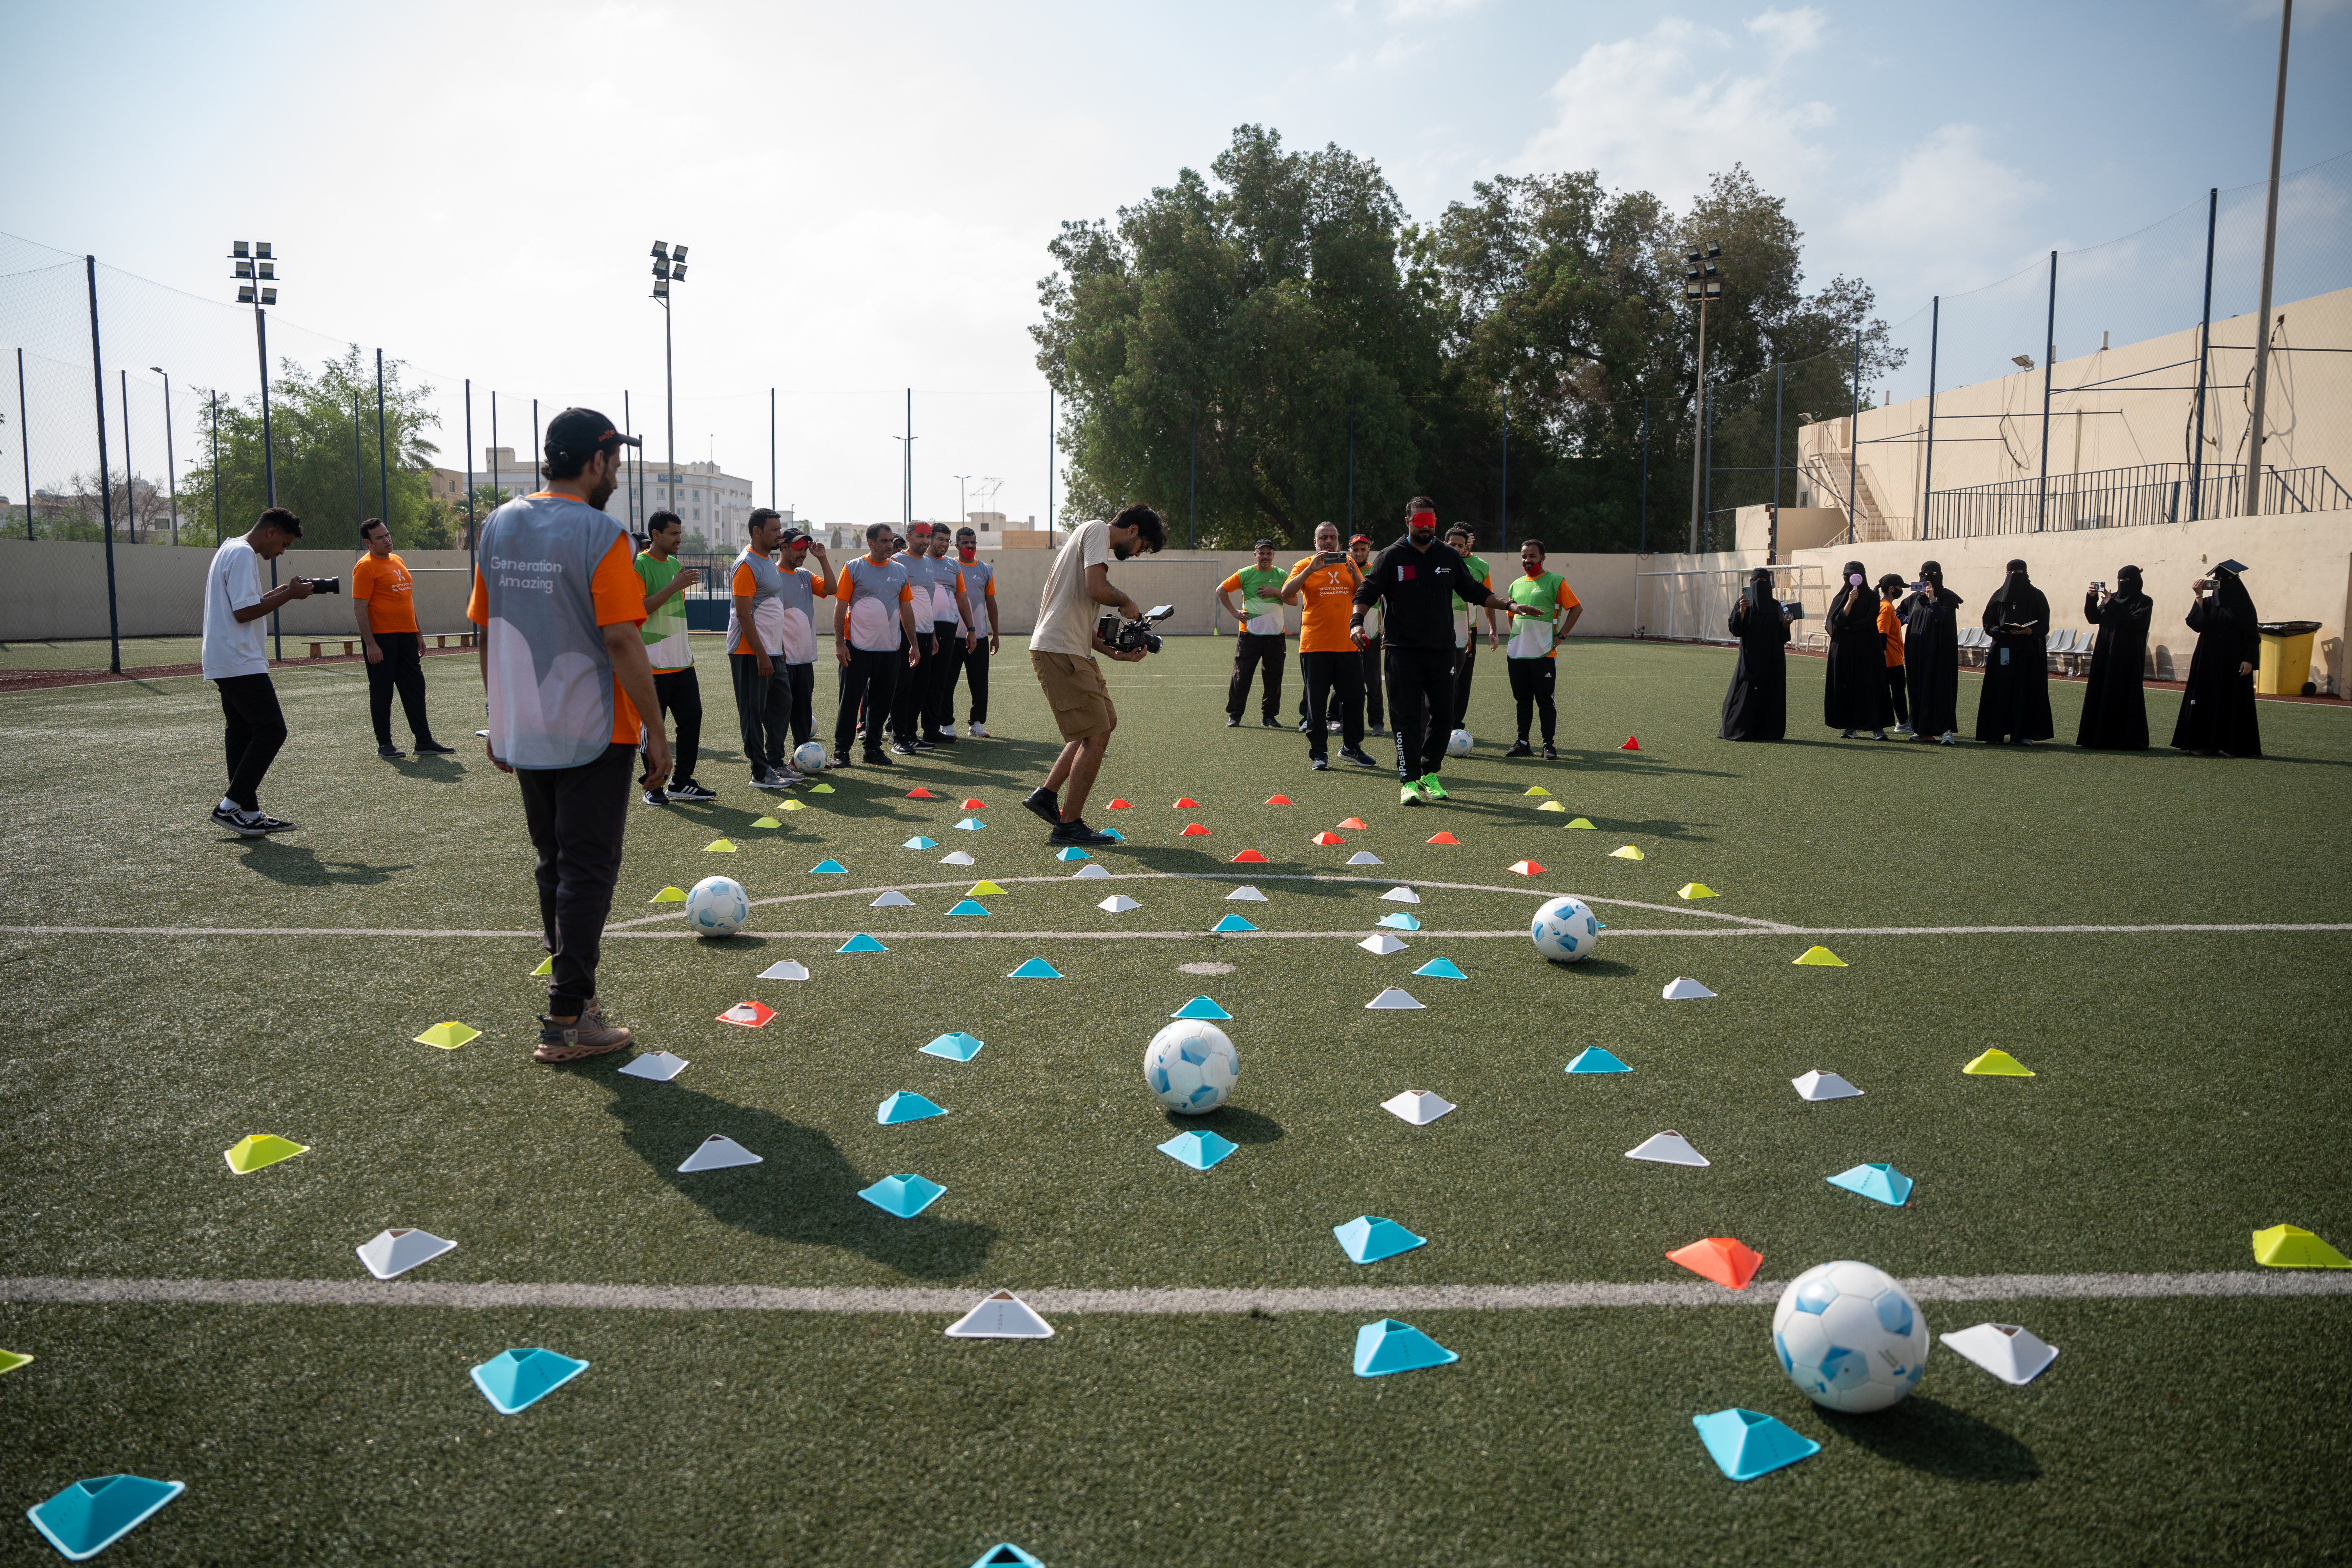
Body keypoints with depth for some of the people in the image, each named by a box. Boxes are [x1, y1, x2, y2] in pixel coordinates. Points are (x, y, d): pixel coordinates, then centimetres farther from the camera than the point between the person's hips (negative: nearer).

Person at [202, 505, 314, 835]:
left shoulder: (230, 551, 20)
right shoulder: (243, 554, -13)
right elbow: (243, 612, -19)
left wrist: (280, 592, 14)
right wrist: (288, 595, -11)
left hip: (227, 665, 11)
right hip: (241, 663, -11)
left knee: (242, 734, 10)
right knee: (271, 730, -10)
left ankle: (249, 814, 12)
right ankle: (231, 806, -8)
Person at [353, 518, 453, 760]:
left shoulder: (398, 561, 16)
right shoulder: (366, 567, -9)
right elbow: (360, 609, -14)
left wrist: (418, 634, 20)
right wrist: (370, 644, -20)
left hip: (406, 636, 7)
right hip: (381, 638, -7)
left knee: (415, 687, 8)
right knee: (382, 692, 1)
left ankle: (424, 742, 12)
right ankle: (384, 744, 8)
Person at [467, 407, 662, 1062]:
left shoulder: (499, 526, 7)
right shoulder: (599, 534, -14)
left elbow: (485, 632, 11)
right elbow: (622, 641, -18)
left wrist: (499, 719, 18)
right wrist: (656, 732, -13)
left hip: (524, 734, 7)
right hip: (593, 734, -7)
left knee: (555, 865, 19)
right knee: (588, 871, 1)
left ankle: (575, 990, 28)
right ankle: (567, 1021, 3)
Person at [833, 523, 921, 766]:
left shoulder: (900, 570, 11)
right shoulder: (854, 568, -2)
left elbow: (907, 609, 16)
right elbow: (841, 607, -3)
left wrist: (913, 644, 12)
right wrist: (839, 643, -10)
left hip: (890, 648, 4)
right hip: (858, 646, -4)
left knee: (882, 700, 7)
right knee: (850, 699, -2)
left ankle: (873, 749, 17)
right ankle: (841, 750, 6)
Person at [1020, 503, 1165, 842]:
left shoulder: (1096, 541, 25)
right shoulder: (1097, 530, -5)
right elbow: (1097, 589, -21)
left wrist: (1117, 653, 15)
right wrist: (1126, 601, -1)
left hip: (1074, 651, 10)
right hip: (1059, 651, -10)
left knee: (1106, 722, 17)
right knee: (1097, 735, -8)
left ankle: (1047, 795, 21)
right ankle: (1069, 825, 1)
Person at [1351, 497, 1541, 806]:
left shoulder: (1449, 557, 11)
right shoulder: (1391, 557, 0)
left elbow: (1474, 592, 19)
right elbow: (1367, 594, -4)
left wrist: (1509, 605, 10)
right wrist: (1357, 622, -22)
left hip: (1442, 650, 4)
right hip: (1402, 651, -4)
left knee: (1443, 714, 5)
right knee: (1407, 717, -6)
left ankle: (1429, 774, 20)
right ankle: (1409, 781, -2)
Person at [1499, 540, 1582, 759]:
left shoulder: (1555, 582, -2)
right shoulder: (1516, 585, 16)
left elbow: (1577, 609, -3)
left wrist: (1560, 636, -7)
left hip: (1544, 653, -5)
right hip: (1517, 654, 5)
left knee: (1545, 701, -3)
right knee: (1522, 701, 10)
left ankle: (1548, 746, 3)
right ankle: (1522, 743, 17)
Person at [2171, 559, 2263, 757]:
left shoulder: (2243, 605, -1)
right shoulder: (2208, 603, 8)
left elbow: (2253, 635, -3)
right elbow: (2197, 624, -9)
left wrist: (2249, 660, -12)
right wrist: (2199, 597, -12)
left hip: (2233, 662, -3)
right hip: (2209, 661, 3)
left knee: (2232, 701, -1)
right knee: (2207, 700, 1)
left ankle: (2229, 744, 4)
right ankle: (2204, 743, 3)